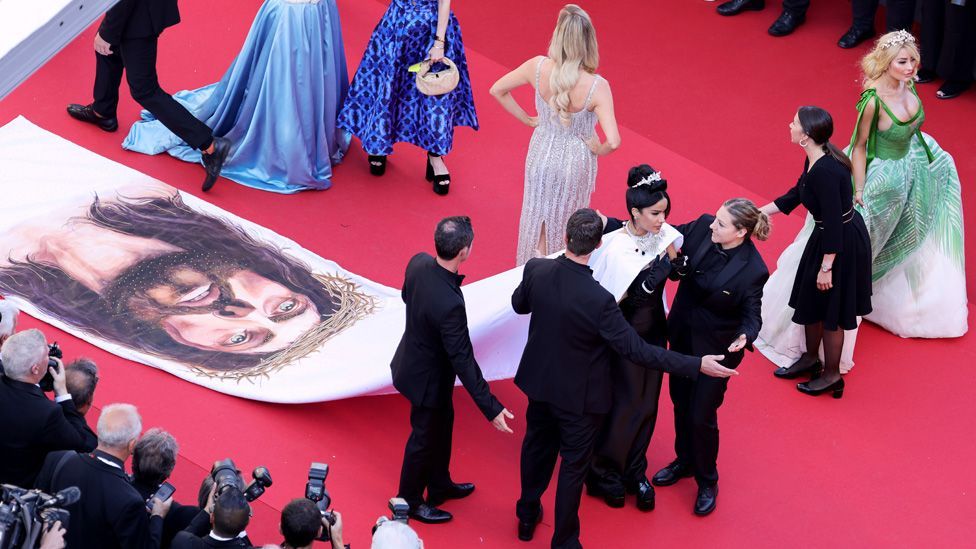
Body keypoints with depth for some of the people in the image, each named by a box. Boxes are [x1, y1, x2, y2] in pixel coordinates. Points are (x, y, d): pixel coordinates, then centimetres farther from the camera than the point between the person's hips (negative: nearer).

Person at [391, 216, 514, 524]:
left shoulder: (418, 263, -18)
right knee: (424, 438, 18)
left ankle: (439, 485, 52)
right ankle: (409, 501, 42)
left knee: (442, 423, 29)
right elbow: (463, 361, -33)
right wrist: (491, 408, -26)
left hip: (413, 357, 8)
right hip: (428, 378, -8)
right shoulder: (450, 304, -41)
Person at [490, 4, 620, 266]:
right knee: (566, 218, 26)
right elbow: (613, 141, -35)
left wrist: (527, 119, 3)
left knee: (538, 210, 28)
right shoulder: (597, 86, -32)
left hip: (542, 153, 2)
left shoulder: (538, 67, -24)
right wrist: (598, 150, -11)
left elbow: (497, 90, -9)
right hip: (576, 161, -2)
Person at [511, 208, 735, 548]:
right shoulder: (598, 300, -35)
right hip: (578, 396, -5)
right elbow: (636, 350, -28)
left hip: (539, 382, 5)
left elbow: (519, 305, 2)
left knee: (537, 447, 29)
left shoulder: (536, 270, -20)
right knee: (574, 467, 15)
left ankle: (527, 515, 50)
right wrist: (697, 365, -24)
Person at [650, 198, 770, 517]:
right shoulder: (702, 227, -17)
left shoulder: (752, 270, -29)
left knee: (702, 415, 6)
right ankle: (684, 461, 48)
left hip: (716, 347, -6)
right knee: (681, 403, 23)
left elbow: (751, 314, -18)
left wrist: (745, 337, -38)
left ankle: (707, 482, 31)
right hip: (682, 333, 6)